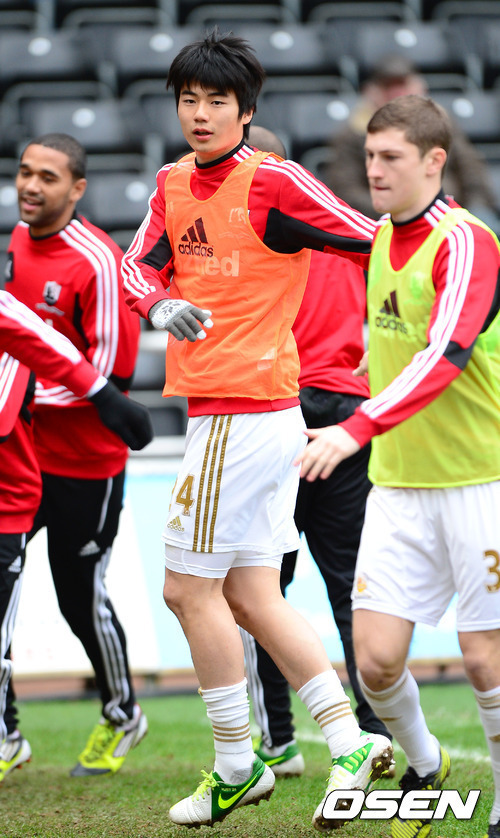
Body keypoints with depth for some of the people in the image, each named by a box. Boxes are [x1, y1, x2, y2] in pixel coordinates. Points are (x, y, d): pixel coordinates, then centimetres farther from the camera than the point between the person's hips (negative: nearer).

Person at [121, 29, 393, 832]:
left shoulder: (272, 180, -11)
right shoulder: (174, 184, 12)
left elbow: (369, 241, -11)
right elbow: (139, 264, 0)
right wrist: (161, 304, -20)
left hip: (243, 415, -8)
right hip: (260, 416, 8)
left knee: (190, 587, -1)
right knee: (250, 597, 10)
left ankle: (236, 766, 9)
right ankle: (350, 742, 12)